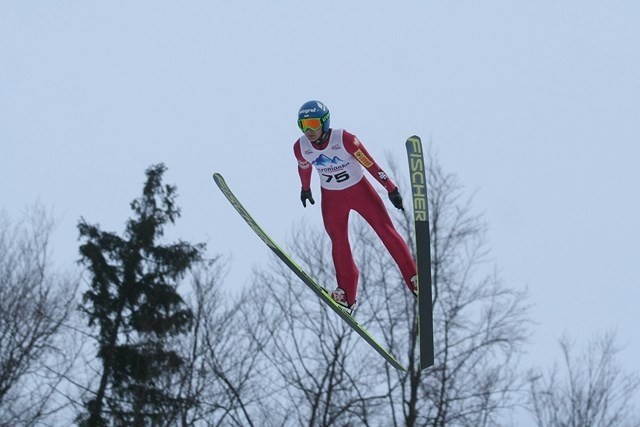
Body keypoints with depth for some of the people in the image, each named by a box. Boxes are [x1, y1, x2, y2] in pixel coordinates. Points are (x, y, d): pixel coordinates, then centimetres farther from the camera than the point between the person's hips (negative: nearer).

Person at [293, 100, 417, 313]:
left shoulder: (344, 139, -27)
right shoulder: (300, 147, -15)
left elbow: (370, 164, -21)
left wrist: (391, 189, -19)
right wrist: (305, 189, 24)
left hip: (359, 189, -3)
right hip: (331, 197, 3)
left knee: (386, 231, -5)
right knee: (339, 243, 1)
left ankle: (414, 279, 1)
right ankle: (346, 295, 10)